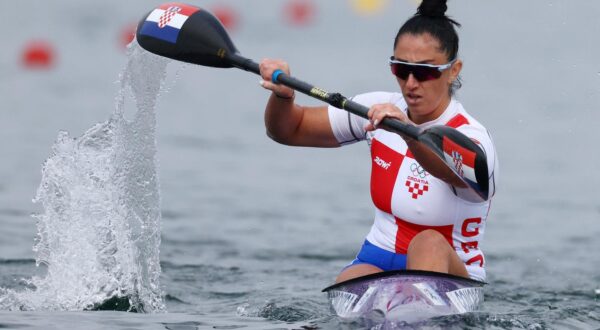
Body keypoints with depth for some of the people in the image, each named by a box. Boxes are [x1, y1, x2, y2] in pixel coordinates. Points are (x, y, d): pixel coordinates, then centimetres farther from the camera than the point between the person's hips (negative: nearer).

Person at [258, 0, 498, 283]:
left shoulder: (470, 138, -15)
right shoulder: (381, 110, 3)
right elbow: (290, 130, 10)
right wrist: (282, 95, -14)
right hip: (375, 263, 4)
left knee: (429, 244, -38)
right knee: (347, 291, -32)